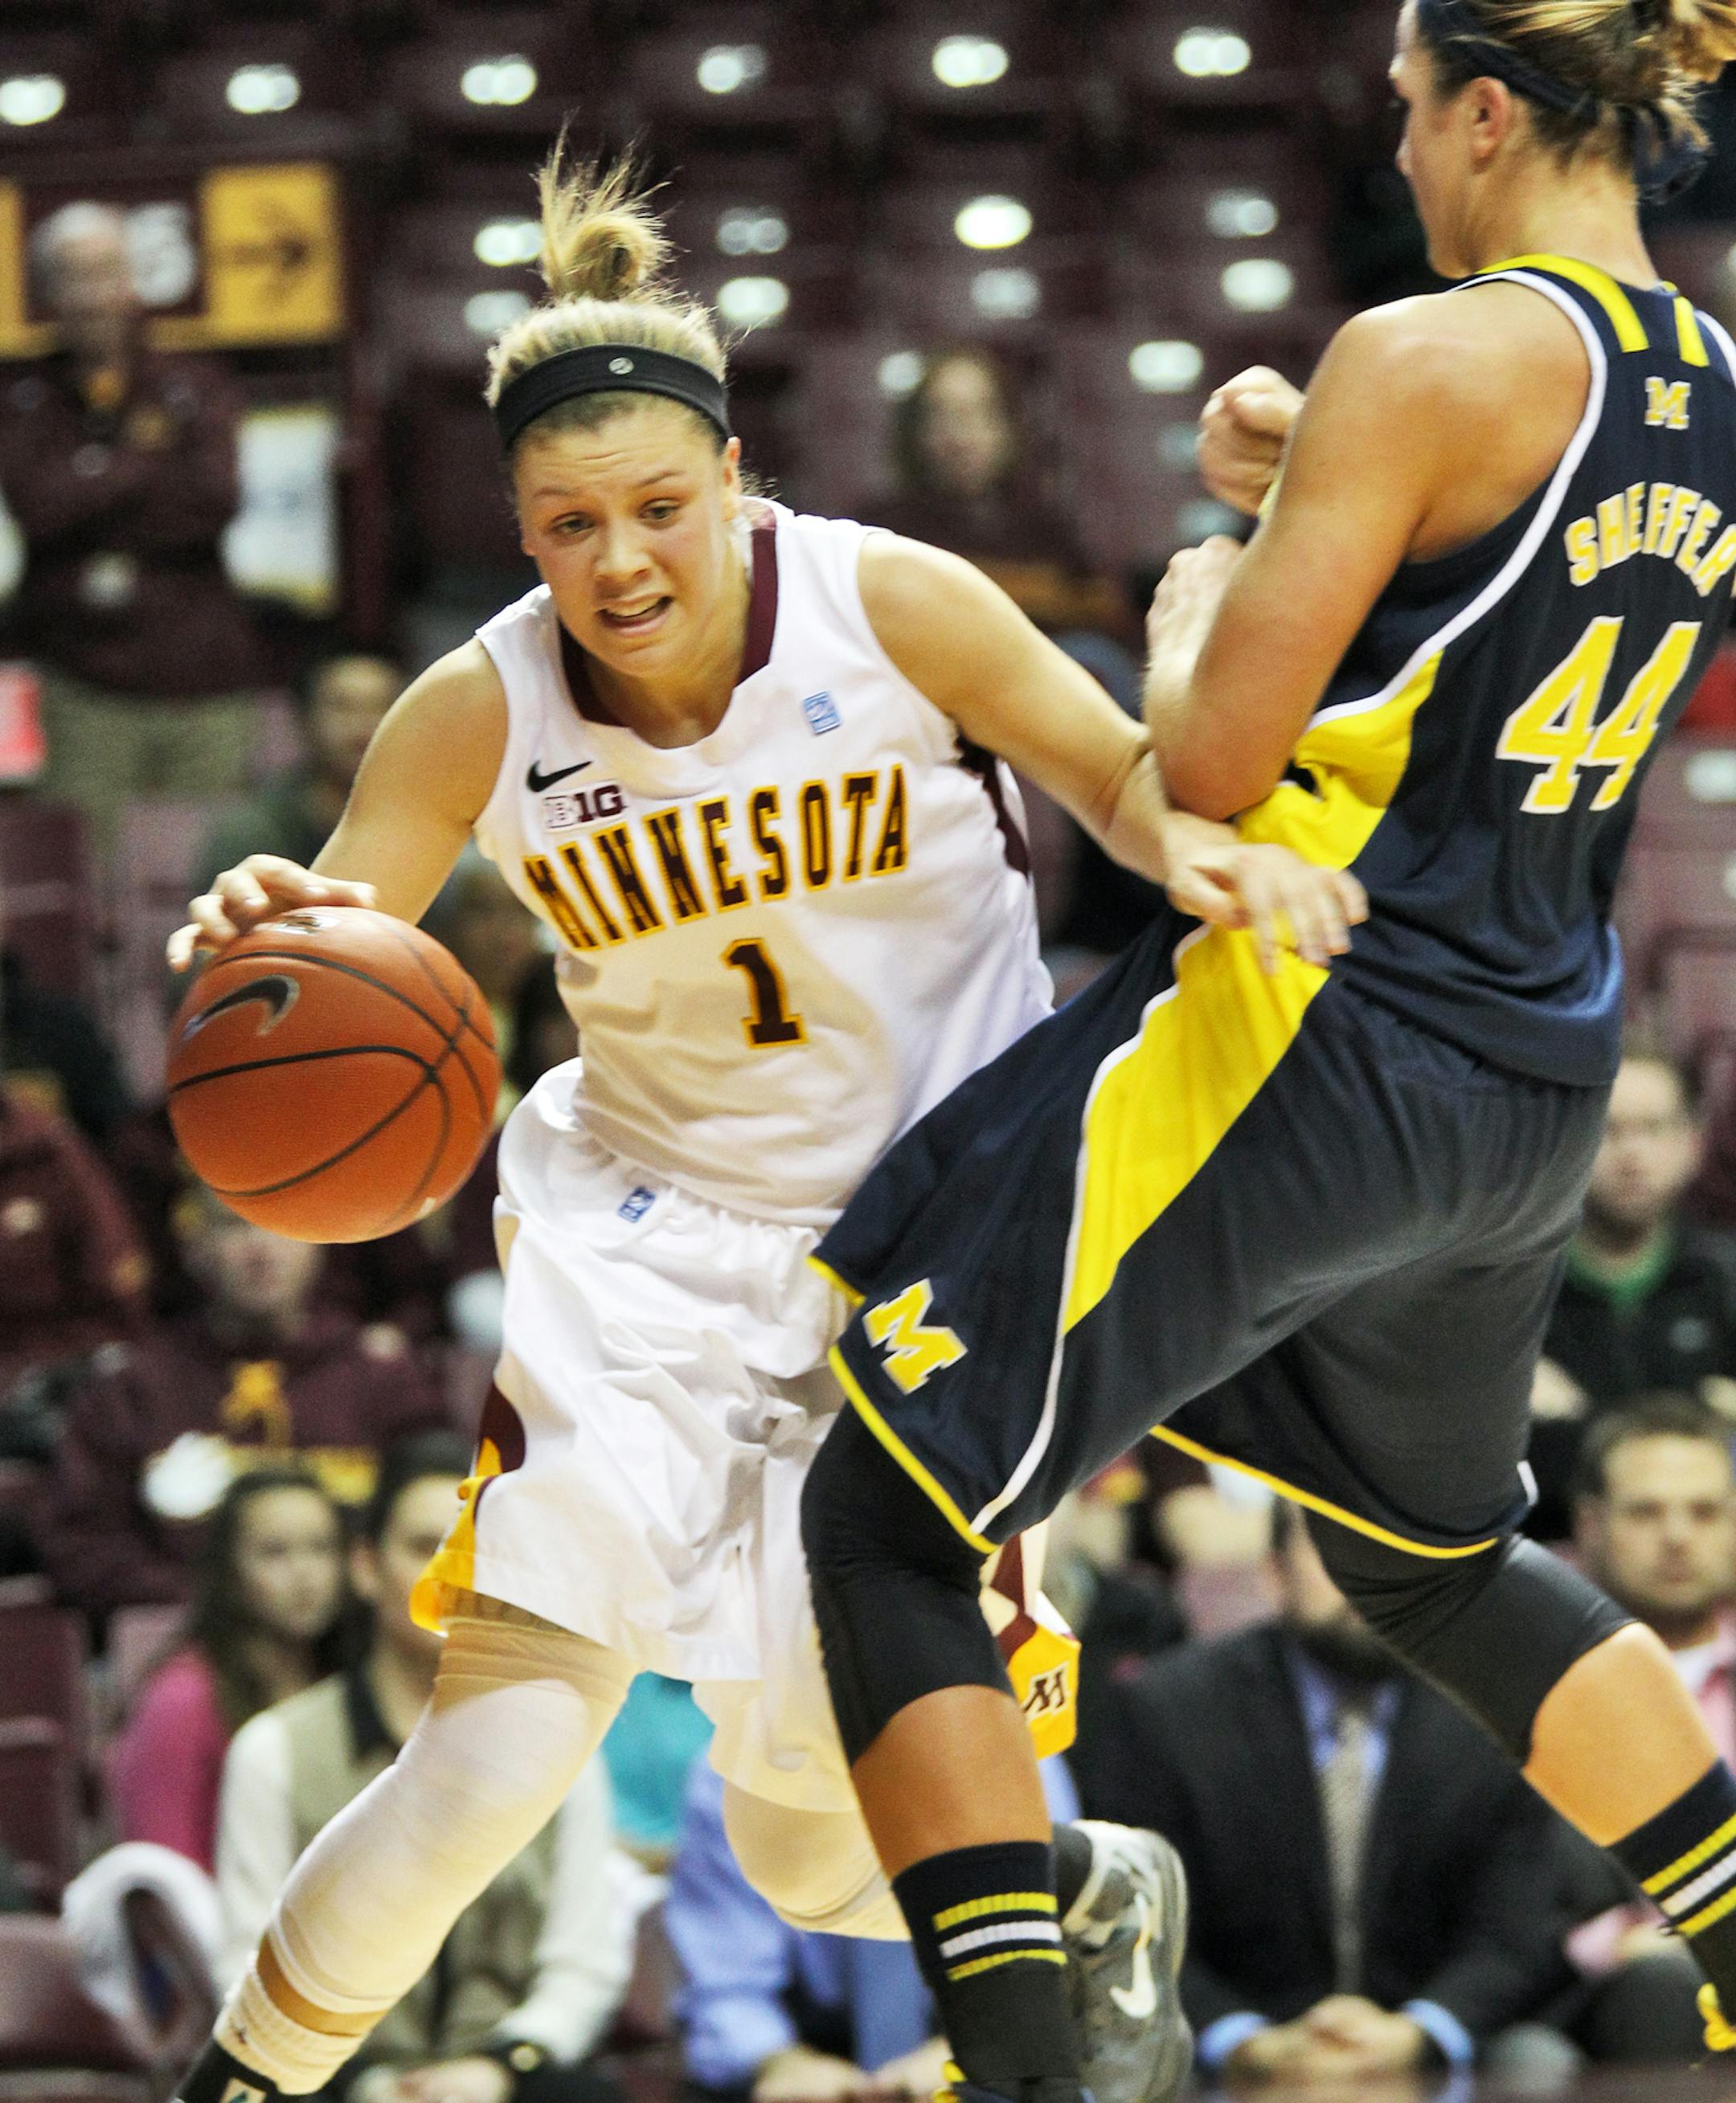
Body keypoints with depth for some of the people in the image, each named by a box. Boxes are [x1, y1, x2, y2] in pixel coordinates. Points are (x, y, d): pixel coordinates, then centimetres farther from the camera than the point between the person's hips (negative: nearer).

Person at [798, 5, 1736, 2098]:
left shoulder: (1431, 361, -15)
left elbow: (1215, 762, -16)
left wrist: (1196, 602, 3)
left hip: (1306, 1051, -8)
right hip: (1532, 1098, 8)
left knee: (887, 1527, 0)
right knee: (1436, 1558, 32)